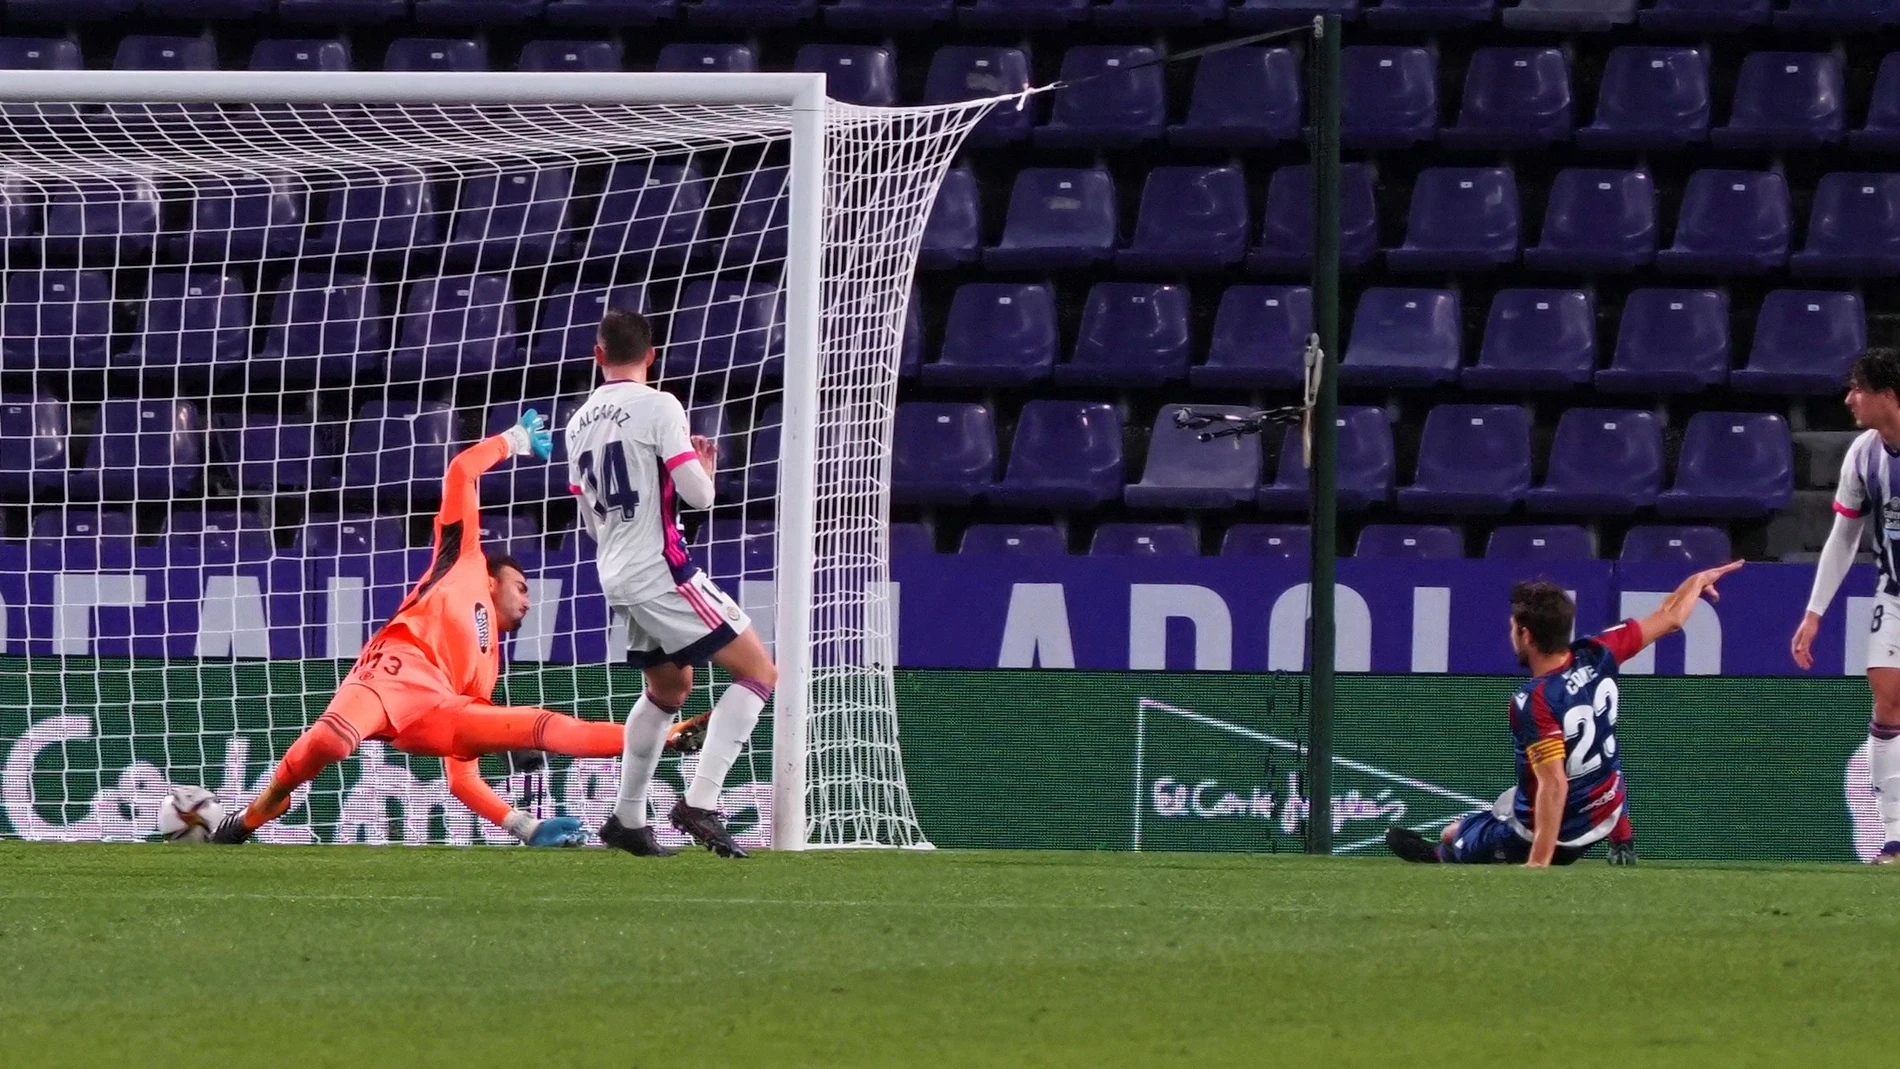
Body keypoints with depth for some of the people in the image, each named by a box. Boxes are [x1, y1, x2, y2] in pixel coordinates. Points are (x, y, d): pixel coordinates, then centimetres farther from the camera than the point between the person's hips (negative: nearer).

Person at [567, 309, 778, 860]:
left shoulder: (579, 422, 13)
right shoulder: (658, 407, -10)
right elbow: (698, 494, -14)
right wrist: (704, 467, 9)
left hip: (616, 576, 8)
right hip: (660, 570, -8)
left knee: (669, 690, 26)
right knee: (758, 673, -6)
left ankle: (627, 819, 25)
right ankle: (700, 803, -18)